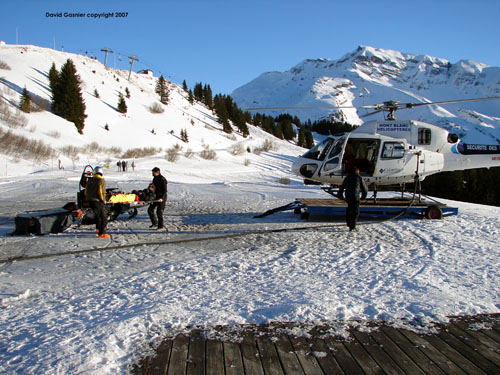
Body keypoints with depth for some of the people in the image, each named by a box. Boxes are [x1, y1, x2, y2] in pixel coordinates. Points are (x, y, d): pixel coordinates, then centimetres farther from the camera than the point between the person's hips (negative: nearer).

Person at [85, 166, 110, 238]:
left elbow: (86, 191, 13)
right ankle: (102, 233, -6)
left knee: (97, 215, 26)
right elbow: (101, 192, -18)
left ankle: (98, 229, 35)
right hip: (98, 201, -7)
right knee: (104, 217, -1)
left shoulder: (89, 180, 11)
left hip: (90, 201, 7)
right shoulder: (101, 181, -10)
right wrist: (103, 200, -6)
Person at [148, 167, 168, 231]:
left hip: (162, 198, -9)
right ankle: (155, 223, 23)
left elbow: (165, 190, -19)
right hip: (156, 197, 9)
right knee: (150, 210, 9)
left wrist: (162, 198, -28)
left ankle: (161, 226, -3)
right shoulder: (155, 179, 11)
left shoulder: (162, 179, -15)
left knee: (159, 211, -11)